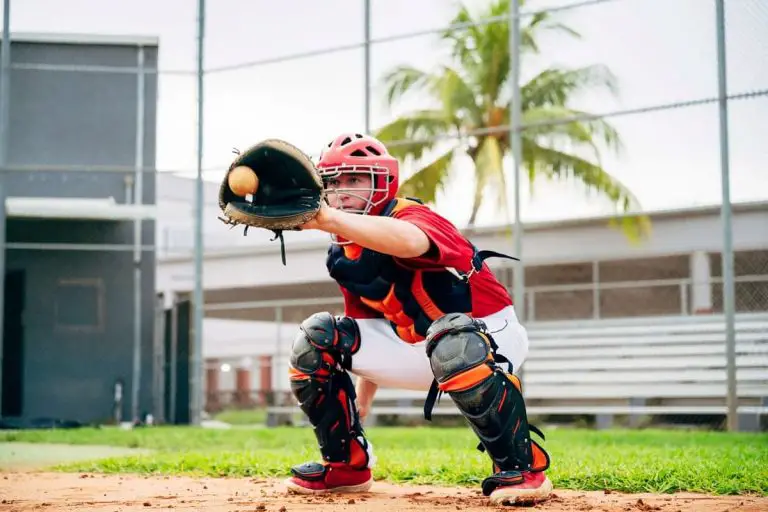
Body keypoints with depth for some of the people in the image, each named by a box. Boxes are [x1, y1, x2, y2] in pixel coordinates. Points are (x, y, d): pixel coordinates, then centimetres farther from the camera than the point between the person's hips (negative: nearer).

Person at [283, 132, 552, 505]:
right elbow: (370, 323, 13)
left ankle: (521, 467, -27)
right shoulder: (342, 256, 1)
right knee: (315, 340, -3)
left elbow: (410, 242, -52)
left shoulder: (412, 216, -24)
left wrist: (329, 219, -61)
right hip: (416, 348, 8)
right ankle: (346, 465, 7)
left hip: (487, 332, -7)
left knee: (453, 341, -43)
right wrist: (362, 397, 9)